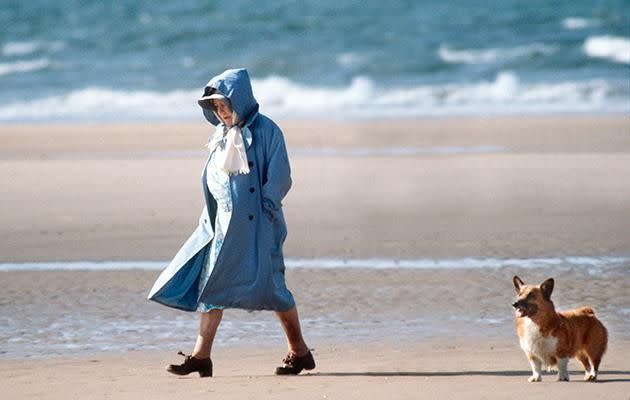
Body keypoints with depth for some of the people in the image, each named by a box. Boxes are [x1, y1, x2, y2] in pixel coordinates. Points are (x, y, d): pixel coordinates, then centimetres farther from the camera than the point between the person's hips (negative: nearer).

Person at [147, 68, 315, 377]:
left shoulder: (266, 131, -7)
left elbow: (280, 178, -10)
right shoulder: (222, 135, 13)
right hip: (224, 223, 7)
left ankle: (299, 352, 8)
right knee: (212, 285, 2)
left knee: (270, 287, -5)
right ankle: (201, 356, 2)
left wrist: (262, 210, -16)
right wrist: (210, 218, 11)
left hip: (256, 224, -7)